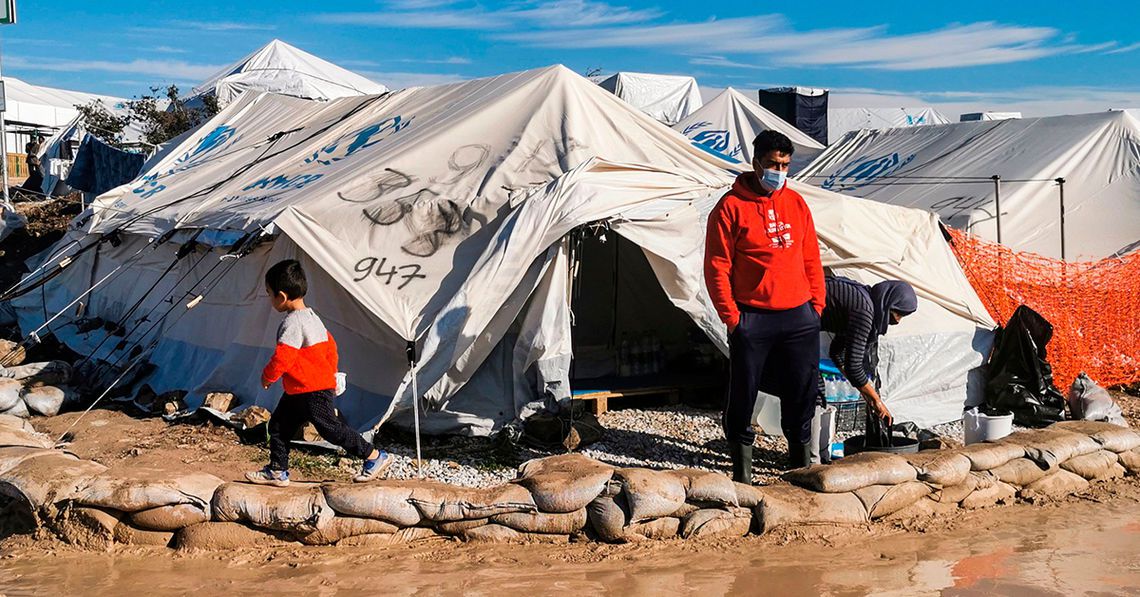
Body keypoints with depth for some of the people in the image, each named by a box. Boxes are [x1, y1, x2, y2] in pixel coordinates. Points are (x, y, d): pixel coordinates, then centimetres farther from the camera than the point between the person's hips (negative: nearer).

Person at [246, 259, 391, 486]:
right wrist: (331, 373, 28)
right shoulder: (311, 317, 12)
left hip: (313, 391, -10)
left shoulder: (293, 322, -20)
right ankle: (277, 471, 19)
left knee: (330, 428, -4)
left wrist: (267, 376, -6)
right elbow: (330, 345, 21)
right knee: (279, 426, 12)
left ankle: (375, 457, 5)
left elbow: (282, 358, -24)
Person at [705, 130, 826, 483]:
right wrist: (731, 317, -9)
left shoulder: (796, 203, 10)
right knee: (743, 394, 4)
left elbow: (811, 258, 16)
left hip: (799, 317, 4)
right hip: (752, 318, -4)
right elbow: (717, 267, -6)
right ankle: (742, 472, 18)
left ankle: (803, 466, 27)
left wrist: (817, 303, 8)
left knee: (801, 395, 11)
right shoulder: (731, 207, -5)